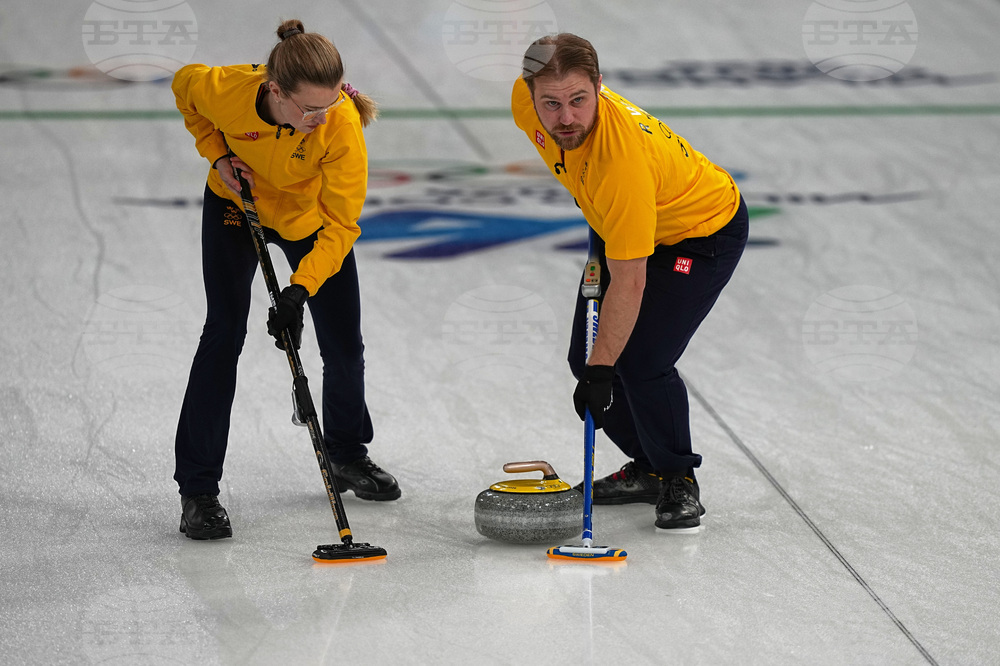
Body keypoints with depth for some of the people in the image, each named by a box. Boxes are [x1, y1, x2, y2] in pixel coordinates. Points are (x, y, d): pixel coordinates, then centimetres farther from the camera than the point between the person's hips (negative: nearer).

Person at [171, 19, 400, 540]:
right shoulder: (226, 90, -36)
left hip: (310, 217, 1)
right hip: (237, 204, -1)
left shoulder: (342, 123, -37)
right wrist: (218, 154, -17)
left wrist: (301, 289, -40)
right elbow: (184, 86, -8)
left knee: (345, 344, 3)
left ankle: (347, 456, 32)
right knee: (224, 332, -11)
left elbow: (340, 224, -30)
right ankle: (197, 490, -7)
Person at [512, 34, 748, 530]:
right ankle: (648, 469, 26)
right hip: (619, 225, 8)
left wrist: (601, 370, -36)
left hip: (704, 232, -8)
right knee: (586, 355, 6)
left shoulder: (623, 157, -43)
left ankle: (680, 482, 5)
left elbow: (629, 281, -38)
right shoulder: (525, 101, -23)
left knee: (641, 363, -18)